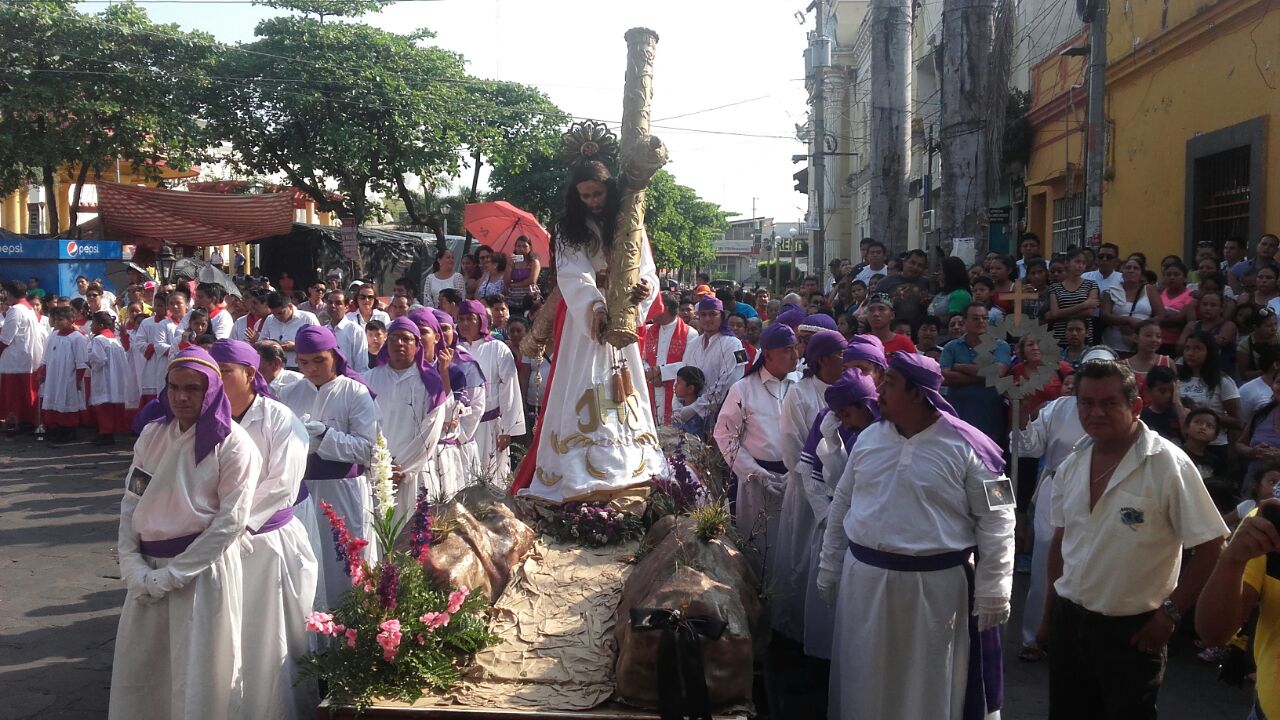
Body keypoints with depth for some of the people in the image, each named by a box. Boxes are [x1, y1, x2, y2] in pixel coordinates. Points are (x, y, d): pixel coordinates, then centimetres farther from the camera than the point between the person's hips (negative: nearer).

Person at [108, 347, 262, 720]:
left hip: (204, 570, -5)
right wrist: (133, 566, -5)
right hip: (149, 570, 5)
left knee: (198, 676, 5)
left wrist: (171, 575, -13)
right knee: (137, 671, 14)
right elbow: (130, 503, 8)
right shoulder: (151, 435, 6)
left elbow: (230, 521, -13)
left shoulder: (232, 443, -11)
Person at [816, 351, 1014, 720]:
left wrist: (992, 592, -10)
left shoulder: (967, 446, -11)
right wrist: (829, 569, 12)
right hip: (864, 579, 4)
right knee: (865, 680, 17)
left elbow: (996, 521, -9)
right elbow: (841, 505, 11)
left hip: (936, 584, -4)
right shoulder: (868, 438, 4)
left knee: (929, 683, 13)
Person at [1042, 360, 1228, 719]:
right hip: (1068, 620, 5)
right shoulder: (1070, 466, 2)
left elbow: (1211, 547, -14)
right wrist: (1050, 607, 13)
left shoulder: (1169, 464, -16)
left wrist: (1171, 612, -14)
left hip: (1132, 629, -5)